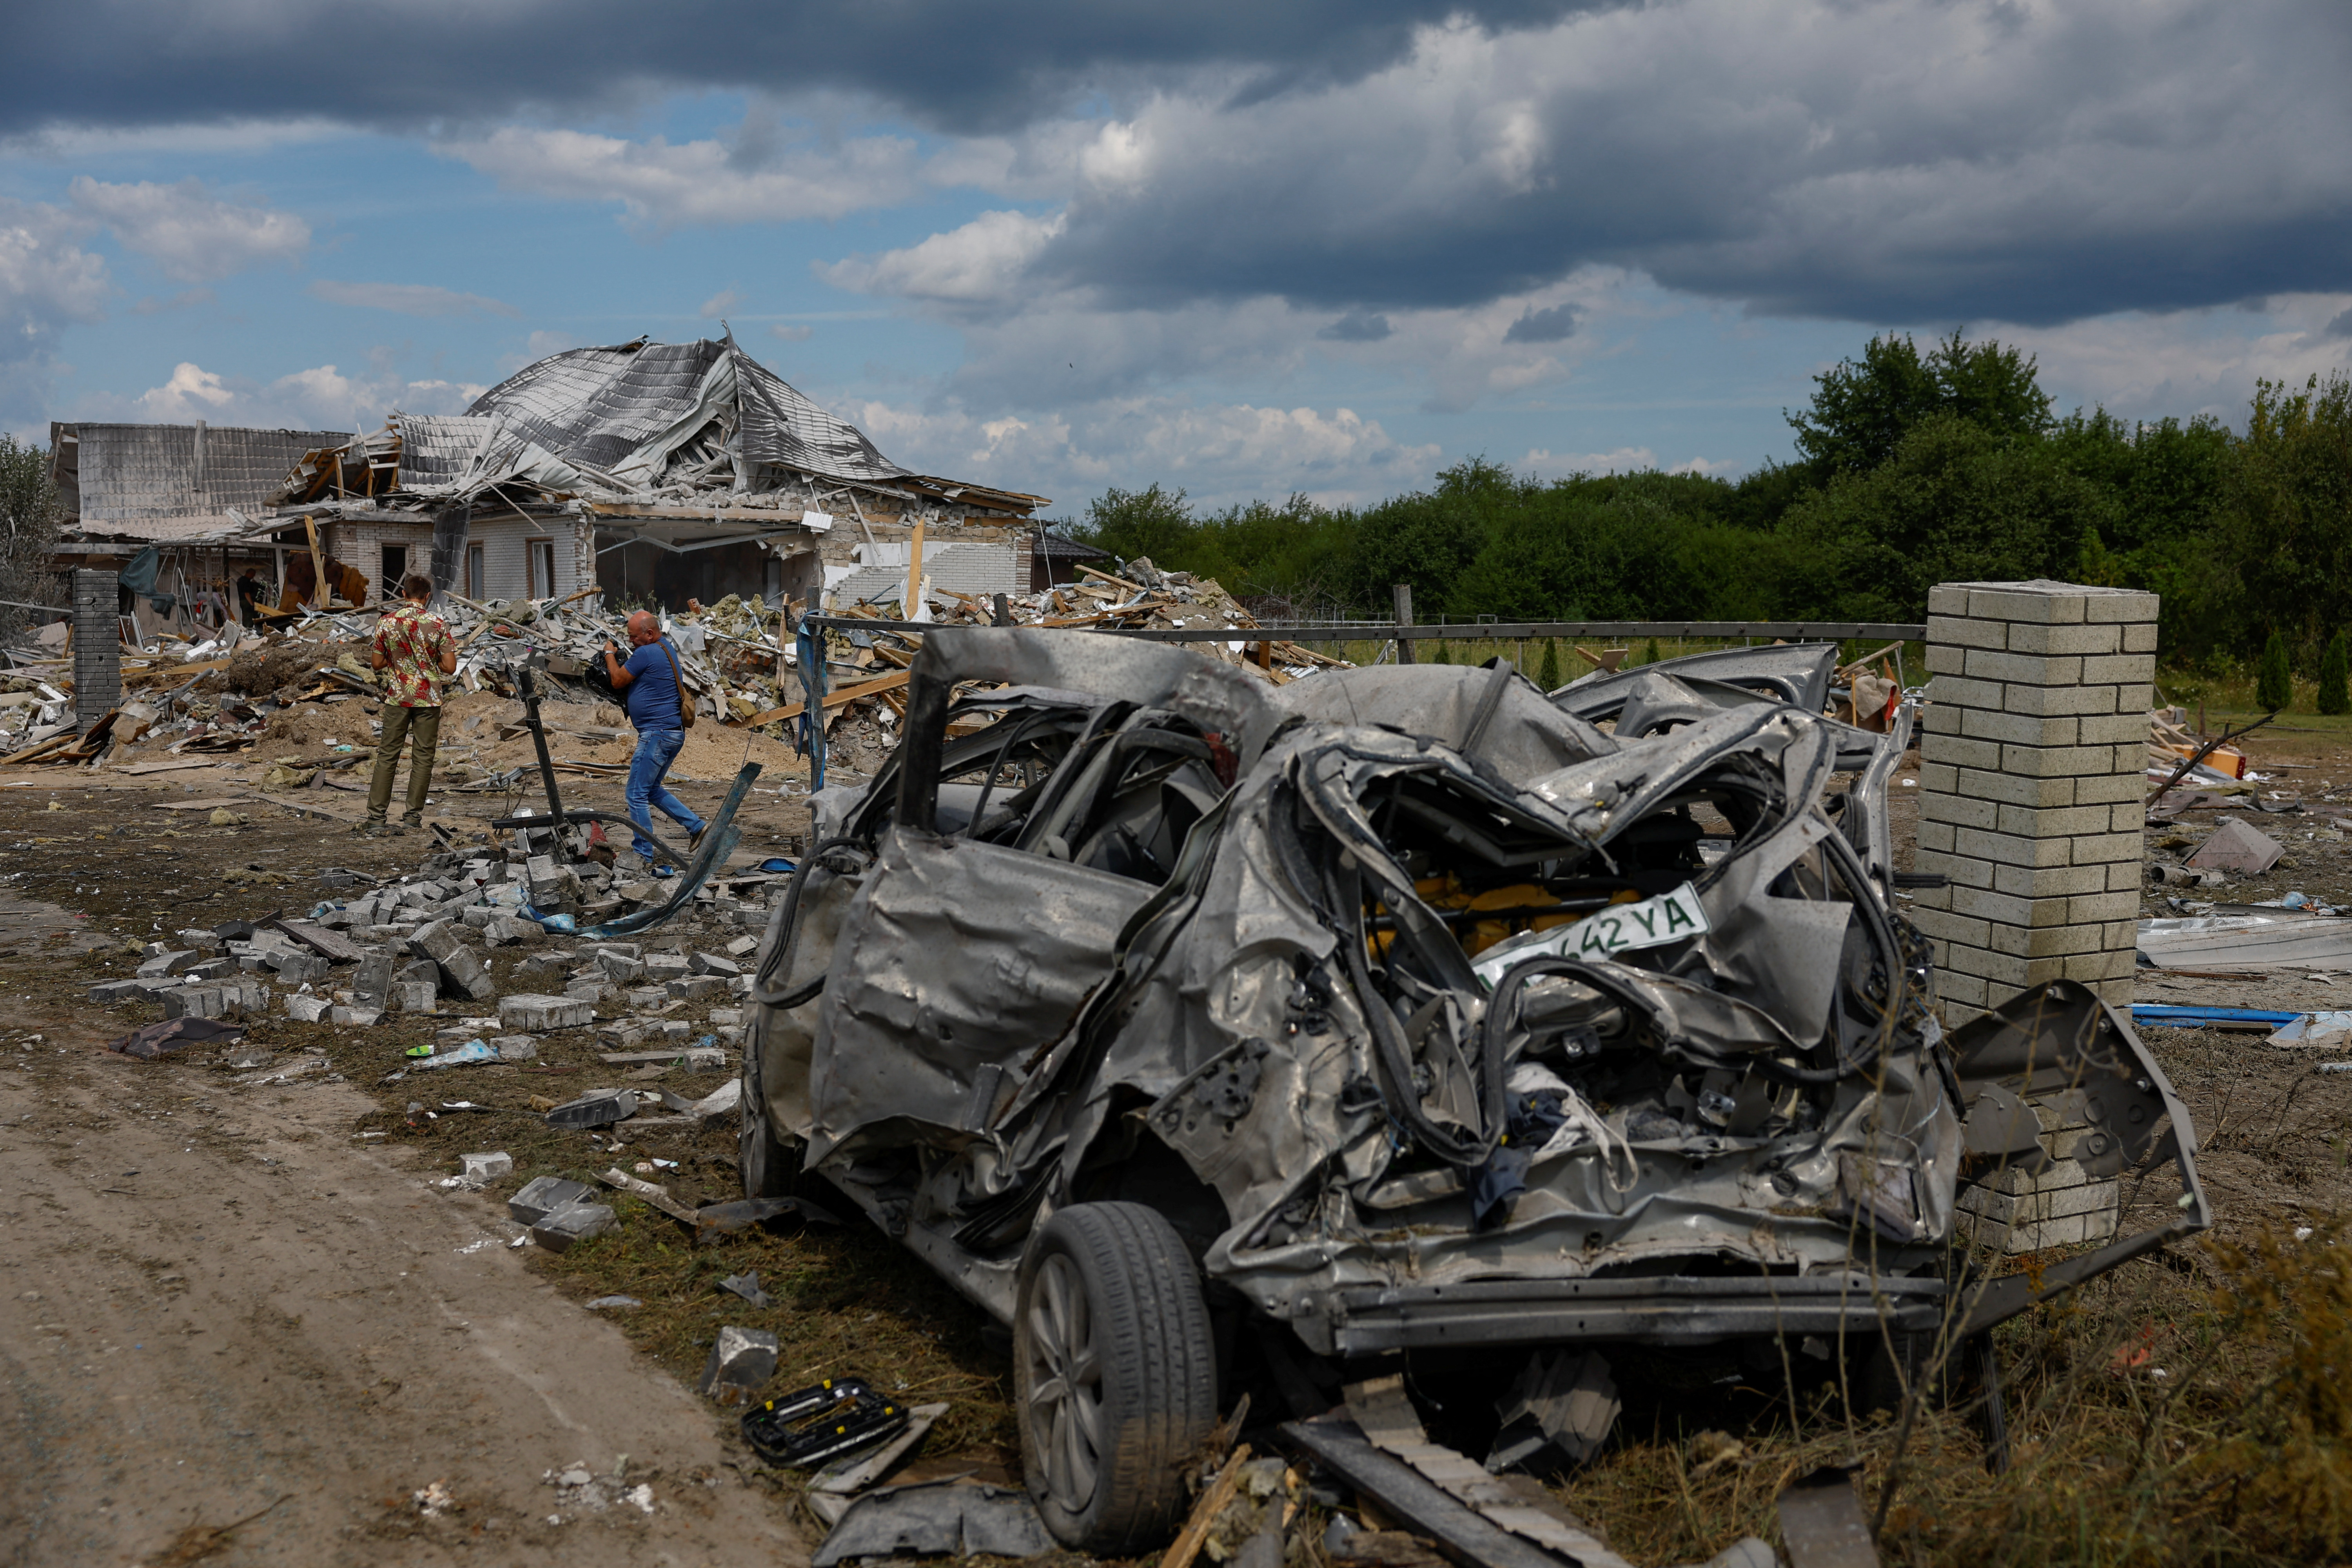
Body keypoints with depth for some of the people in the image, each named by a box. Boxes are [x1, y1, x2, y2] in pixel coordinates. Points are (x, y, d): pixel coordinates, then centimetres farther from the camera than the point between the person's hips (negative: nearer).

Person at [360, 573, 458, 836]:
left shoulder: (386, 622, -3)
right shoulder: (438, 624, -7)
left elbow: (377, 662, 3)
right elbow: (450, 668, -7)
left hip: (397, 697, 1)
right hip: (428, 699, -1)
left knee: (387, 756, 6)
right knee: (423, 757, 6)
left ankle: (376, 817, 2)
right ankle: (414, 817, 8)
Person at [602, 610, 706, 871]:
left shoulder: (646, 653, -16)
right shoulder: (665, 648, 16)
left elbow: (618, 681, -7)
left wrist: (609, 654, 8)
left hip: (657, 733, -11)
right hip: (675, 732, 11)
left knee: (637, 795, -4)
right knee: (652, 790, 22)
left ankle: (645, 856, -3)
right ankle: (696, 826, 18)